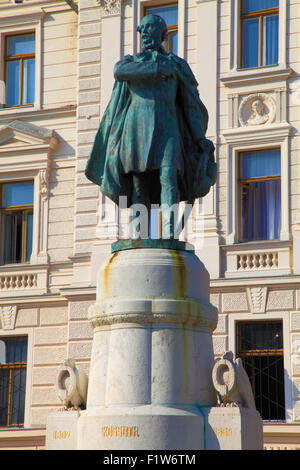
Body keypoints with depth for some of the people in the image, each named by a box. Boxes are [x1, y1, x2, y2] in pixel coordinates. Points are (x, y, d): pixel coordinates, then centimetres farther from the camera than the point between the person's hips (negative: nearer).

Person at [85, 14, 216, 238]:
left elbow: (192, 103, 18)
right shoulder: (131, 61, 22)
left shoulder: (176, 64, 21)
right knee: (139, 183, -8)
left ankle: (170, 236, -31)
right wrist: (156, 68, -8)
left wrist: (201, 138, 10)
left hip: (166, 125, -1)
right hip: (137, 125, 1)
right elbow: (119, 71, -4)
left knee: (168, 174, -20)